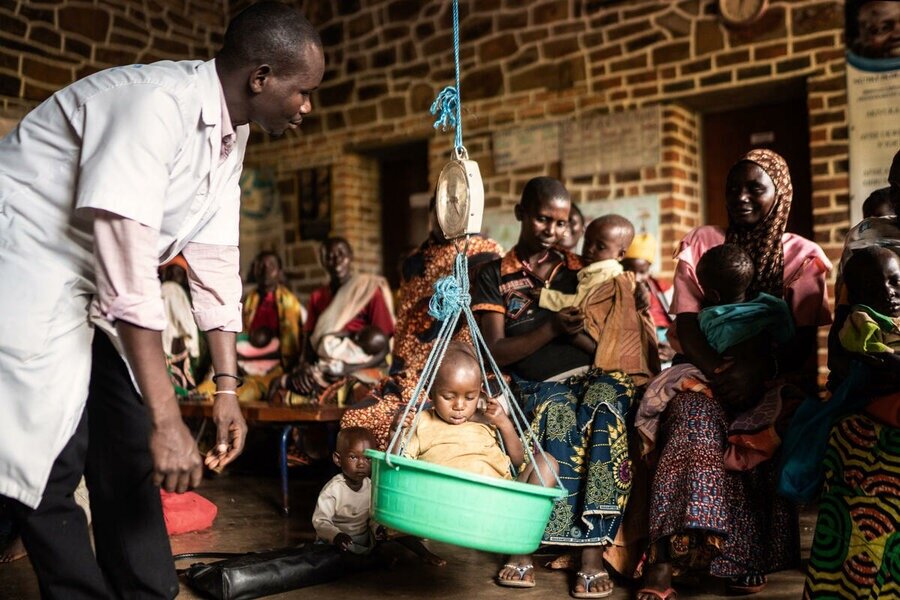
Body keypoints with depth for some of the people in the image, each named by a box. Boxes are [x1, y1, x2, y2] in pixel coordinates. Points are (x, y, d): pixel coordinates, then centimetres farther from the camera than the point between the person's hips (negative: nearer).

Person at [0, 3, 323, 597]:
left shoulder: (231, 134, 0)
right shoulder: (157, 103, -28)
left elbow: (216, 258, 2)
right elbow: (127, 268, -33)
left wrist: (227, 387, -2)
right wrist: (167, 419, -32)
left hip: (98, 287, 9)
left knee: (129, 448, 8)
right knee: (54, 454, -9)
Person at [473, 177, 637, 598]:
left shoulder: (580, 273, 16)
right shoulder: (494, 276, 9)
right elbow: (495, 353, -3)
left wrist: (574, 332, -10)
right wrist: (552, 328, -15)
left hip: (591, 377, 2)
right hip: (534, 386, -1)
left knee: (612, 393, -34)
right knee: (559, 413, -37)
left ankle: (592, 550, -32)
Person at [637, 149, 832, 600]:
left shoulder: (802, 256, 7)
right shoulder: (701, 243, 7)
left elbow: (802, 342, -3)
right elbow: (686, 326, -3)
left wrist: (756, 369, -23)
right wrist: (719, 372, -22)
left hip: (775, 381, 1)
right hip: (705, 373, 0)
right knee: (698, 415, -33)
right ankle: (665, 560, -39)